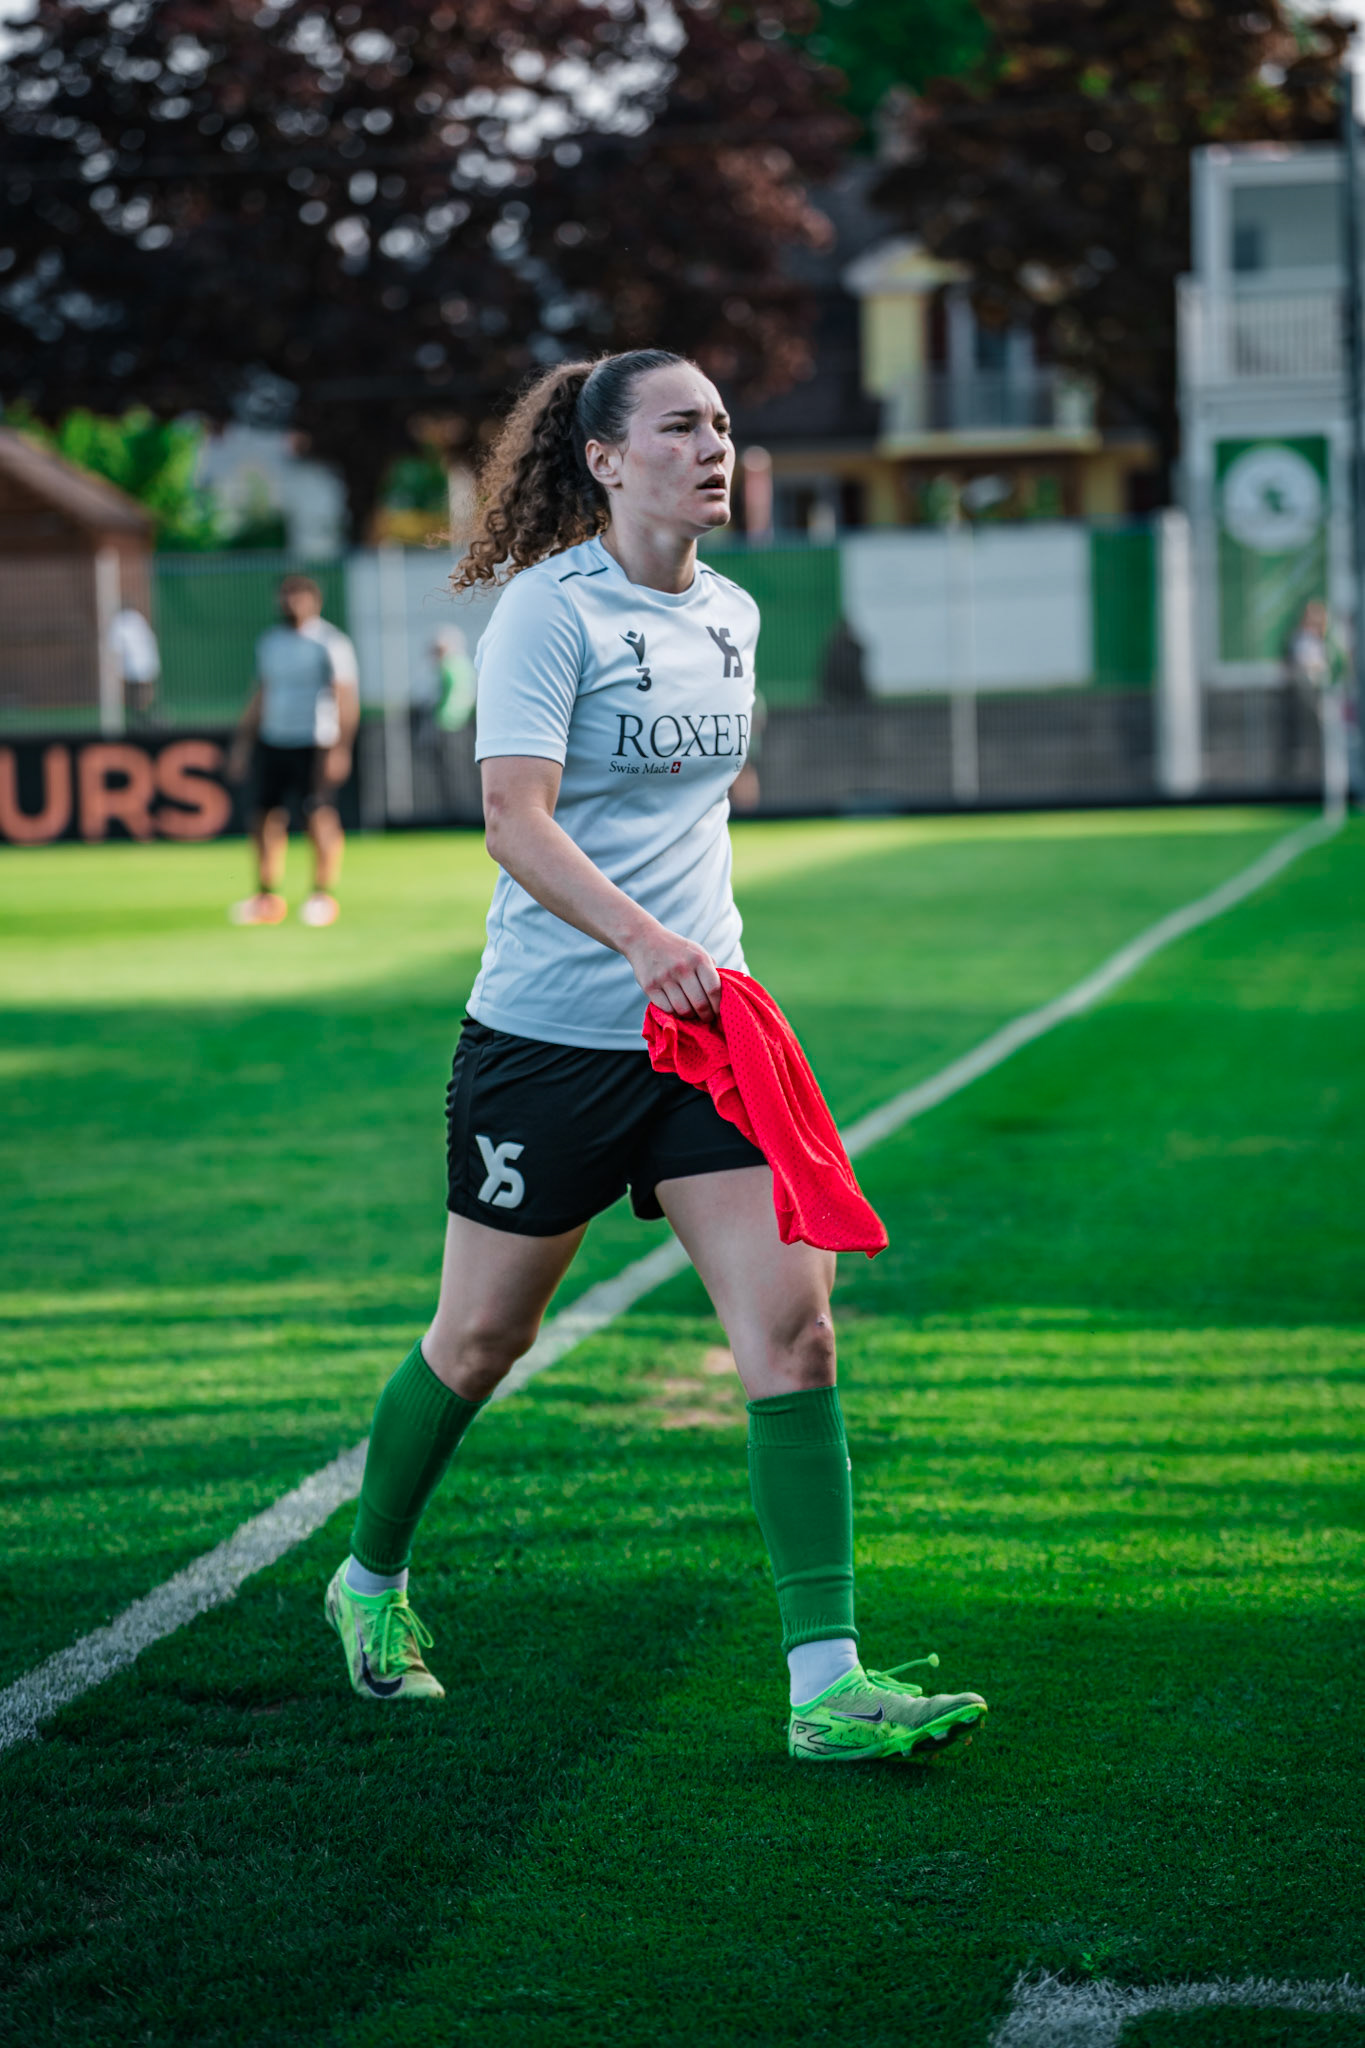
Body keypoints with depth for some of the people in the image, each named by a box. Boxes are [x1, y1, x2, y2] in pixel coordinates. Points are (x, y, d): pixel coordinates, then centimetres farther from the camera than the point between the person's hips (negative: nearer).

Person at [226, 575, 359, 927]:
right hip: (273, 744, 6)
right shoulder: (269, 643, 15)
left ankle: (323, 895, 0)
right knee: (267, 819, 0)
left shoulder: (331, 643, -5)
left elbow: (347, 700, -10)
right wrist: (242, 745, 19)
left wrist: (340, 748, -19)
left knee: (320, 818, -9)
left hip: (314, 745, -6)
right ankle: (267, 897, 6)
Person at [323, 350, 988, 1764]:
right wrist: (640, 936, -36)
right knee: (481, 1339, 9)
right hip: (549, 1028, -5)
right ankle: (371, 1580, 36)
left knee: (791, 1315, -9)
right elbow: (515, 822, -22)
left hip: (703, 1021, 5)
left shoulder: (730, 615, 9)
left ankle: (826, 1685, -11)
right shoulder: (548, 610, -12)